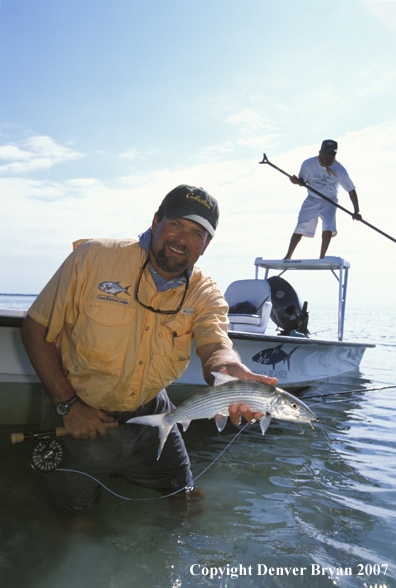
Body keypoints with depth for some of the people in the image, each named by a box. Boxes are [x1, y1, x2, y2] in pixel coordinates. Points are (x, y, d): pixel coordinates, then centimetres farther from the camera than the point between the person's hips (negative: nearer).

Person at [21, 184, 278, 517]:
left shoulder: (205, 295, -10)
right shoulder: (94, 257, -18)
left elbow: (216, 348, -30)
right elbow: (36, 328, -12)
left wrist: (236, 376, -55)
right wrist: (68, 403, -16)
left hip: (149, 415, 3)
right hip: (78, 414, -2)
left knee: (186, 500, 15)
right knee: (76, 509, 3)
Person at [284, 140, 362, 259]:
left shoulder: (339, 170, -15)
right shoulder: (308, 164, -13)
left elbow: (351, 190, -12)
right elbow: (303, 181, -1)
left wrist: (356, 212, -18)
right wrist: (297, 181, -27)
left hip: (330, 201, -1)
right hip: (312, 200, 1)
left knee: (328, 229, -19)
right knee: (300, 228, -3)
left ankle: (322, 257, -5)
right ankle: (288, 256, 10)